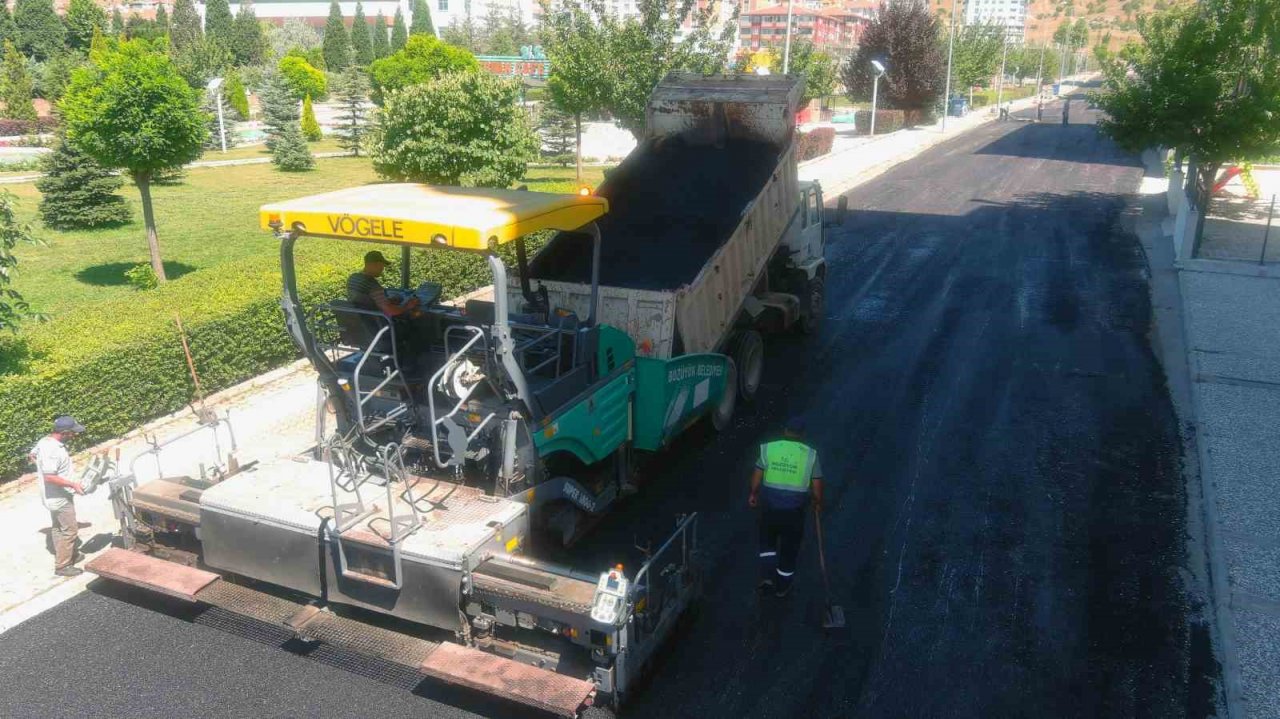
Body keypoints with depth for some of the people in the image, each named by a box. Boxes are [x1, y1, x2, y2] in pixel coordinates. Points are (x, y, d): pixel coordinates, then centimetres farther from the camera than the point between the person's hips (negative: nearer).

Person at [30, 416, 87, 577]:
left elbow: (33, 455, 19)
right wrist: (73, 484, -26)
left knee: (59, 527, 21)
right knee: (70, 530, 0)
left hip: (55, 496, 10)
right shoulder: (53, 450, -31)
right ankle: (62, 566, 9)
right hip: (60, 497, -10)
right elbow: (50, 478, -33)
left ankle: (72, 555, 36)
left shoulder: (44, 441, -1)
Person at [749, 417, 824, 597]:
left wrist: (753, 494, 16)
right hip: (794, 510, -1)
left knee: (767, 541, 25)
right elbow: (817, 486, -4)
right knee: (789, 548, 17)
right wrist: (818, 503, 14)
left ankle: (767, 576, 12)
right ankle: (782, 586, 30)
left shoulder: (769, 448, -5)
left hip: (770, 506, 1)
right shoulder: (810, 454, -6)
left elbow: (757, 477, -1)